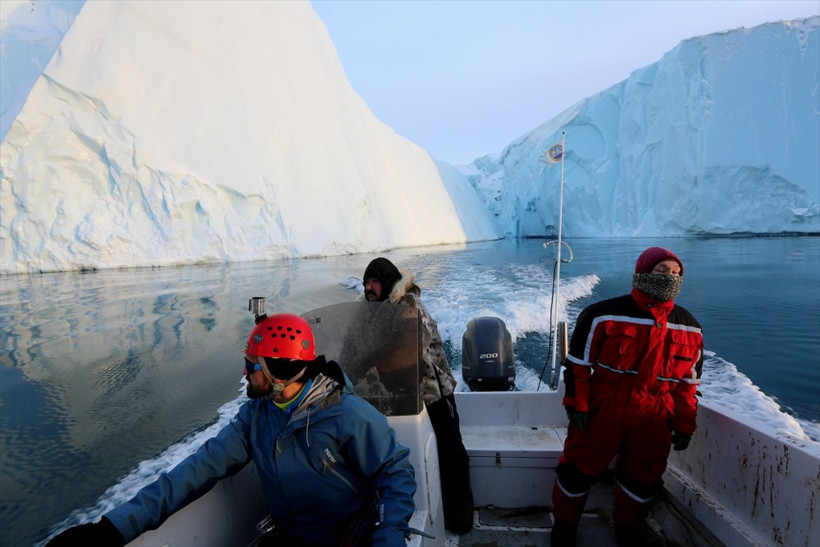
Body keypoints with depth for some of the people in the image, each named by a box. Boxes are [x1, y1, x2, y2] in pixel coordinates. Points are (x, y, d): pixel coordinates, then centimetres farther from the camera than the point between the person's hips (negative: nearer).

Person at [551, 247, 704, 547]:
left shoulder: (689, 328, 2)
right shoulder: (604, 315, -14)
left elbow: (688, 381, 10)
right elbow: (578, 364, -8)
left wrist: (684, 425, 11)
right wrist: (576, 405, -9)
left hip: (652, 420, 4)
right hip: (602, 412, -3)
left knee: (643, 478, 19)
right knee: (578, 469, 8)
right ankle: (564, 523, 33)